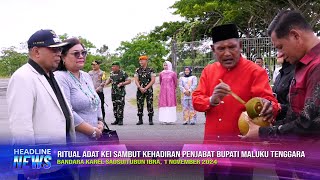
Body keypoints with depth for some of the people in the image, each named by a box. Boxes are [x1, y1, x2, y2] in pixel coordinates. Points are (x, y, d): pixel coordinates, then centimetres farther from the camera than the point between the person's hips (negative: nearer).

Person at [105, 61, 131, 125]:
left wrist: (122, 84, -18)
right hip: (113, 92, 6)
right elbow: (109, 80, 25)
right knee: (114, 106, 8)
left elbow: (129, 81, -7)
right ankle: (116, 119, 16)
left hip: (121, 92, -6)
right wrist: (106, 83, 5)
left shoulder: (123, 73, -6)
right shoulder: (112, 73, 11)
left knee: (120, 105, -9)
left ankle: (120, 120, -3)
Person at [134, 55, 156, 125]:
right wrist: (140, 88, -13)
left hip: (149, 90, -3)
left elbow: (153, 80, -7)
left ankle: (150, 120, 3)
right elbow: (136, 80, 3)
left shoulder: (151, 70, 0)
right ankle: (140, 120, 10)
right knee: (139, 104, 3)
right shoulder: (137, 70, 8)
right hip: (140, 90, 3)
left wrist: (145, 88, -13)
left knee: (150, 104, -3)